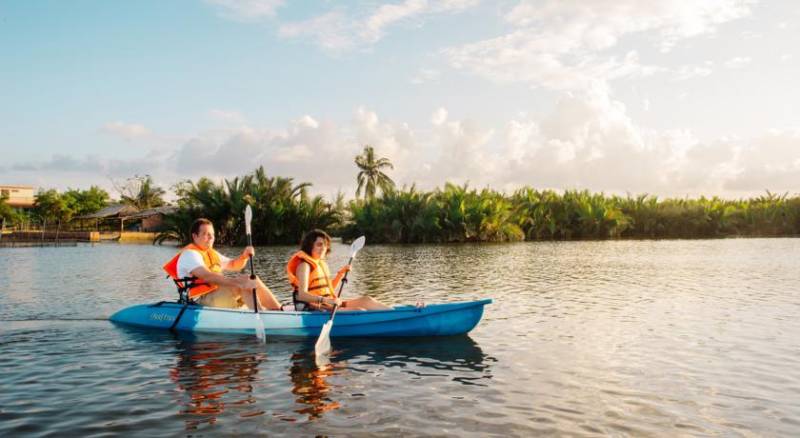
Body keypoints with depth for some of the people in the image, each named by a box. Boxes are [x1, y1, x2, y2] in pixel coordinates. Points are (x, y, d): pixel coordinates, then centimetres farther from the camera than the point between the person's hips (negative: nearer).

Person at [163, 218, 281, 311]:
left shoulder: (212, 253, 22)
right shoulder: (190, 254, -10)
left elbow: (233, 265, 29)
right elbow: (207, 277, -27)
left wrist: (244, 256, 4)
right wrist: (239, 282, -37)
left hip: (217, 295, 9)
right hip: (201, 301, -9)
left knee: (253, 281, -2)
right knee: (244, 280, -25)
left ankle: (279, 312, -9)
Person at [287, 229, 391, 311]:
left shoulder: (321, 263, 16)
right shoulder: (304, 265, -12)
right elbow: (302, 295, -25)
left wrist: (341, 274, 11)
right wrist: (326, 300, -36)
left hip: (326, 305, 9)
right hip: (312, 309, -9)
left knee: (365, 300, -4)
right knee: (358, 311, -23)